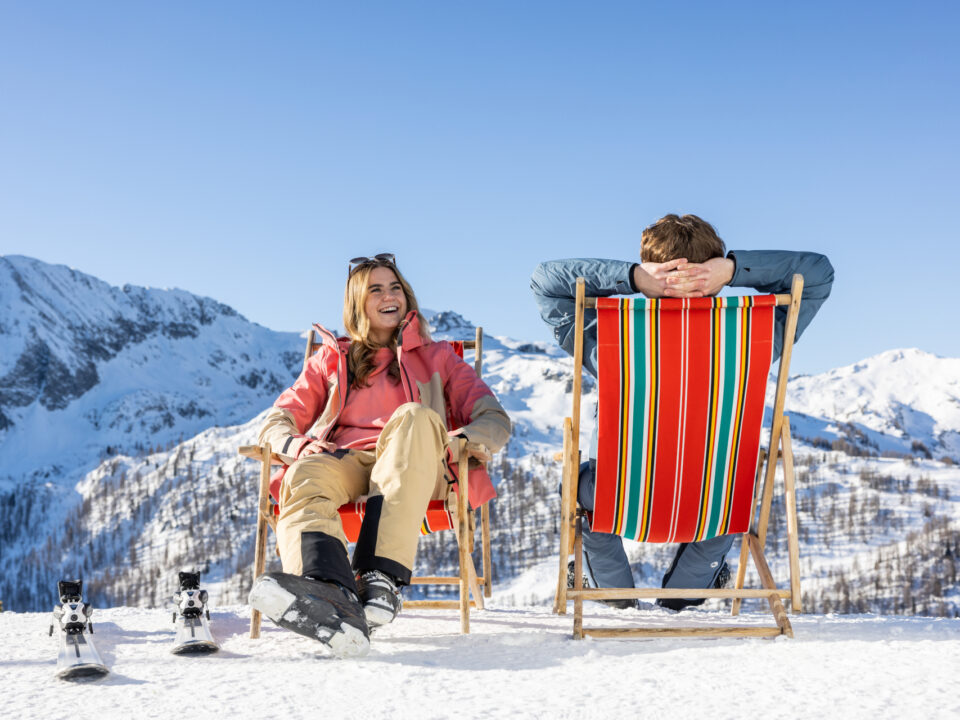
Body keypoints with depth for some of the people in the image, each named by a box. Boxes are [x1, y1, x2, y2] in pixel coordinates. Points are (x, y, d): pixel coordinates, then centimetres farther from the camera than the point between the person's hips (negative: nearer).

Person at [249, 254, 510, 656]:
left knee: (417, 418, -35)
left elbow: (495, 420, 16)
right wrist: (300, 445, -6)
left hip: (415, 472, -1)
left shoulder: (436, 358, 26)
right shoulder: (331, 360, 28)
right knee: (304, 477, -35)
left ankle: (382, 577, -50)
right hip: (344, 460, 1)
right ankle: (331, 596, -66)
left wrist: (455, 441, -8)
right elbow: (276, 423, 20)